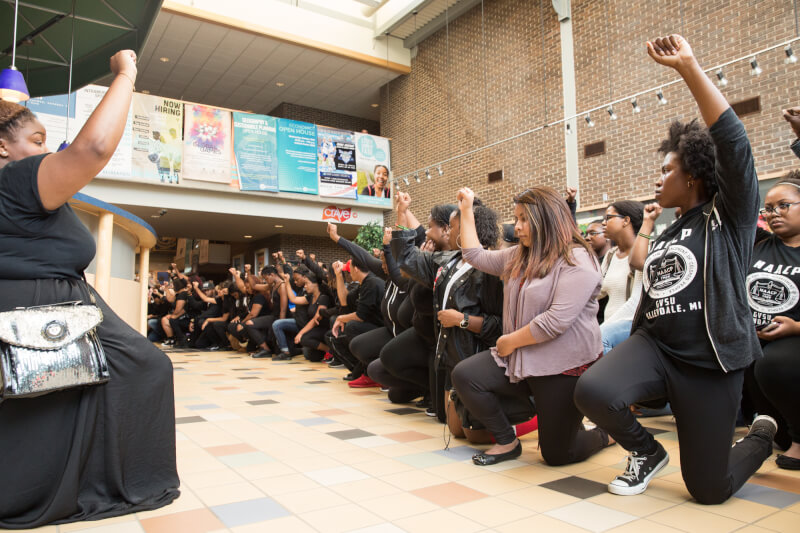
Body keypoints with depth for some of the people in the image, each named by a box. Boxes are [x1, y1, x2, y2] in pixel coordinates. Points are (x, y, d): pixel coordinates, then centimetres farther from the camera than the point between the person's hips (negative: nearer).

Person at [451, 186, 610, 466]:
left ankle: (605, 434, 34)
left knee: (556, 454, 1)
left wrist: (509, 341, -14)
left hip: (564, 367, -7)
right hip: (520, 359, 7)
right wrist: (466, 211, 14)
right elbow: (476, 257, 16)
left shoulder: (578, 261, -17)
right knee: (464, 375, -13)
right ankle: (508, 441, 6)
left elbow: (556, 321, -25)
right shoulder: (520, 256, 9)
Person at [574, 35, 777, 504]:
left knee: (709, 491, 3)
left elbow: (733, 139, -15)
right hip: (656, 346, 5)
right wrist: (628, 360, 18)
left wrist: (689, 67, -17)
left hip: (711, 363, -4)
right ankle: (648, 453, 6)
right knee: (593, 391, -27)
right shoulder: (664, 237, 16)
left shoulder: (730, 215, -2)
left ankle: (764, 435, 36)